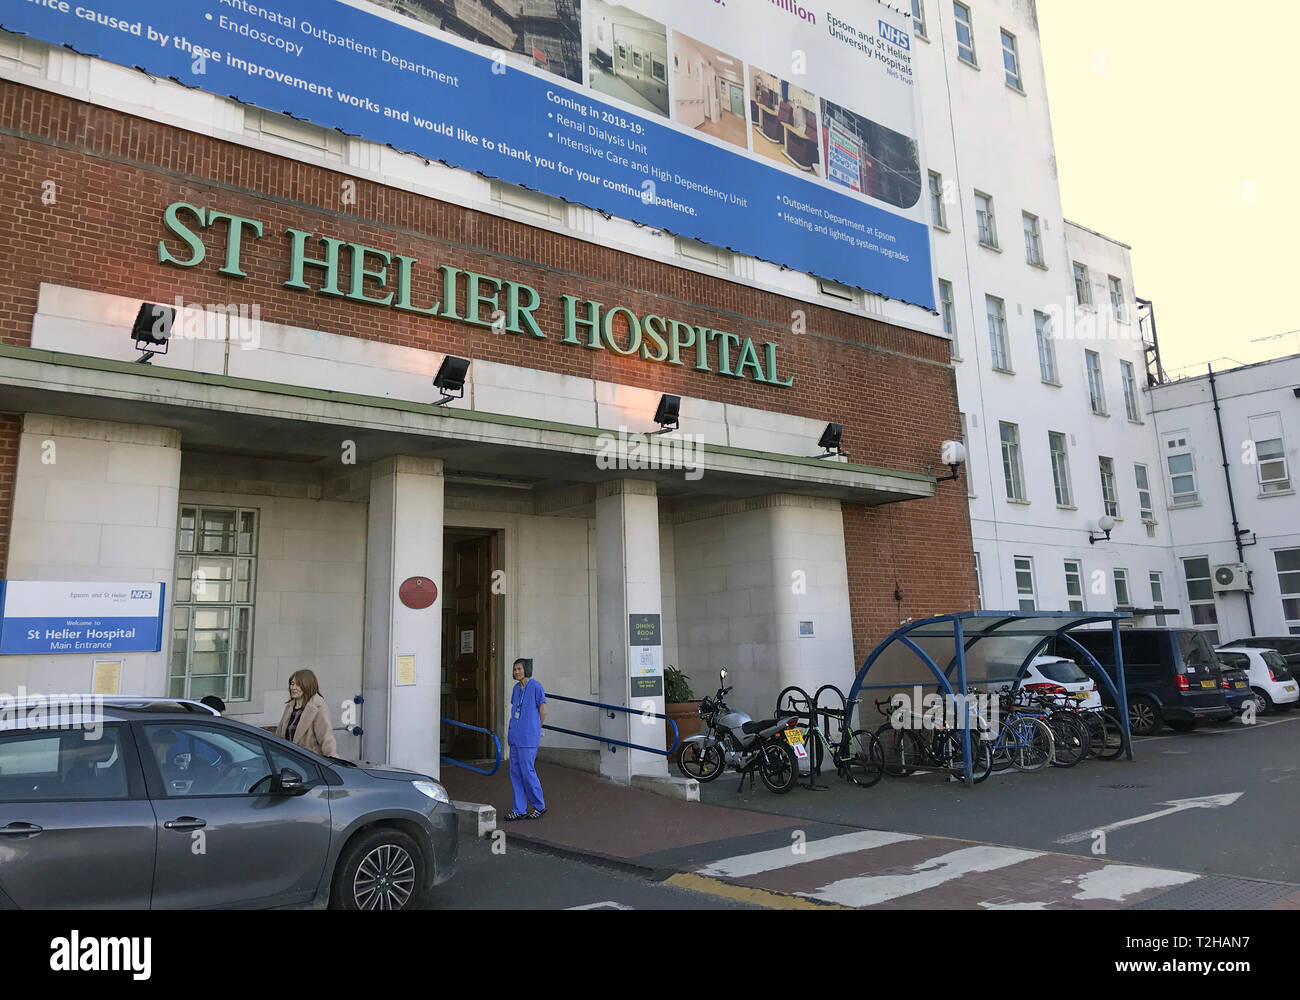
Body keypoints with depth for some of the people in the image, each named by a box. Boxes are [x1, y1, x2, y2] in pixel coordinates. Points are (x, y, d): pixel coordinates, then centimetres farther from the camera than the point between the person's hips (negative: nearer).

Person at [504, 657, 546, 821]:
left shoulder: (536, 686, -9)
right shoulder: (516, 688, 13)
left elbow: (543, 711, -5)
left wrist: (535, 729, 5)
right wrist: (511, 730, 13)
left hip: (528, 737, -7)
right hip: (515, 736, 8)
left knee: (527, 772, -4)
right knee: (515, 773, 8)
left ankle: (540, 806, 12)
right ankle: (519, 810, 15)